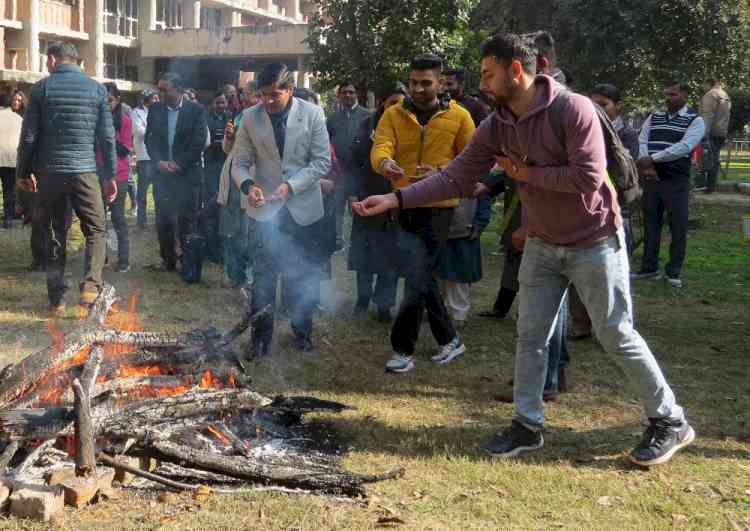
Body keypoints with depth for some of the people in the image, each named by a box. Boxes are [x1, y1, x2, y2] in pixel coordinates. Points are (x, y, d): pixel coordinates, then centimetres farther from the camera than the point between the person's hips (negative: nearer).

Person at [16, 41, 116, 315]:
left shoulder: (42, 87, 1)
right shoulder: (97, 89, 3)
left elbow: (29, 135, 1)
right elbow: (107, 137, 2)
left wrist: (23, 171, 11)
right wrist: (110, 175, 7)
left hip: (49, 171, 1)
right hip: (84, 170, -1)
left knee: (55, 233, 11)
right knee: (95, 230, 5)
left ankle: (56, 297, 13)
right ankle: (90, 288, -13)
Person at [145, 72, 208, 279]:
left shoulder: (196, 110, -4)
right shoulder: (155, 110, 7)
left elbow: (198, 143, -7)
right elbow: (150, 139, 6)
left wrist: (178, 164, -11)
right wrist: (159, 162, -9)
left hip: (187, 174, -3)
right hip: (162, 172, 4)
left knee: (188, 220, -2)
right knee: (163, 220, 8)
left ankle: (189, 264, 4)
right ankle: (168, 259, 21)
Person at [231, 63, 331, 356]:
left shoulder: (313, 114, -9)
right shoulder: (251, 117, -6)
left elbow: (322, 161, -8)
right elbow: (240, 162, -1)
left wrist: (291, 185, -20)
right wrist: (248, 184, -23)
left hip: (303, 208, 0)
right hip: (267, 208, 0)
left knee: (303, 276, 13)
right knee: (263, 276, 1)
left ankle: (302, 331, 31)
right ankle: (261, 336, 15)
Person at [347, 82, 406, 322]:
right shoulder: (368, 124, 0)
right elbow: (355, 156, 1)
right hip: (367, 196, 2)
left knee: (389, 253, 2)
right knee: (363, 250, 10)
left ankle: (384, 304, 11)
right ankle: (363, 296, 25)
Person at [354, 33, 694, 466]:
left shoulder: (574, 109, -21)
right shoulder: (495, 129, -2)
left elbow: (588, 177, -29)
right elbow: (455, 178, -4)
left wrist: (527, 174, -17)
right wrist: (395, 199, -14)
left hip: (594, 243, -6)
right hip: (542, 245, 6)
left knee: (617, 335, 1)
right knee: (530, 336, 7)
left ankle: (671, 422, 17)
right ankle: (528, 425, 21)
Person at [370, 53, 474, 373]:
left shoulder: (458, 116, -2)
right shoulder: (394, 115, 4)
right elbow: (380, 148, -13)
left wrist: (439, 174, -20)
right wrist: (384, 163, -37)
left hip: (436, 207, -4)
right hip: (405, 206, 4)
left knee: (417, 279, -5)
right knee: (422, 276, 13)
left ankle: (402, 348, 7)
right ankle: (449, 340, 30)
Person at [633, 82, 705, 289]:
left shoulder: (695, 121, -2)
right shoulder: (654, 117, 12)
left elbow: (684, 147, -15)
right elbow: (641, 141, 4)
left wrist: (652, 159, -19)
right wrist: (645, 166, -13)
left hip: (677, 180, -4)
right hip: (651, 178, 4)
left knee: (678, 226, 0)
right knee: (650, 223, 9)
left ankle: (674, 271, 10)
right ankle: (649, 267, 19)